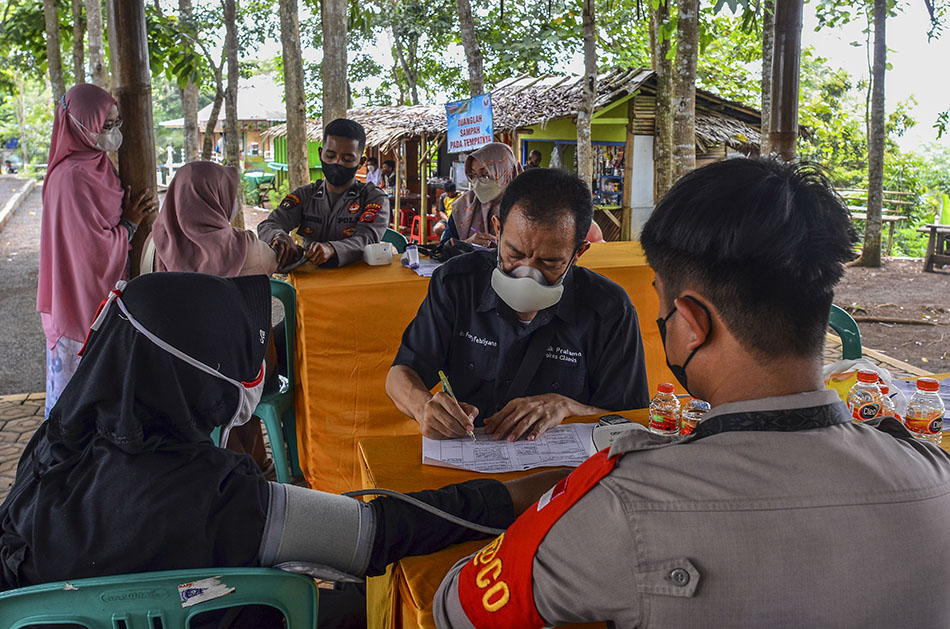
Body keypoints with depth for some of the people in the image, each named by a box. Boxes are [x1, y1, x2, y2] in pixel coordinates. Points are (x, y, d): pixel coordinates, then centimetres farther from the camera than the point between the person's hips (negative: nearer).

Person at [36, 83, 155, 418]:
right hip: (84, 300, -9)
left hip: (102, 296, 9)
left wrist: (135, 211, 3)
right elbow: (97, 247, -23)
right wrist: (130, 222, -11)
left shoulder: (98, 165, 7)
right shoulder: (73, 178, -23)